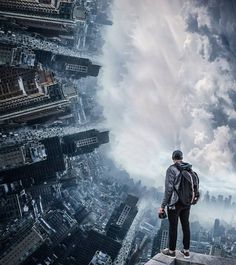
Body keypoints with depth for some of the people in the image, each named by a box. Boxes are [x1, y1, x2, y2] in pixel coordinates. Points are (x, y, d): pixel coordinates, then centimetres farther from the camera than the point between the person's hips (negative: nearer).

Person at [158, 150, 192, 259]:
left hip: (175, 203, -6)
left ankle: (171, 251, 22)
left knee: (173, 227, 8)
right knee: (185, 225, 15)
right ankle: (186, 251, 26)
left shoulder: (171, 169, -15)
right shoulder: (189, 169, 2)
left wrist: (163, 206, -13)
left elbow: (168, 189, -18)